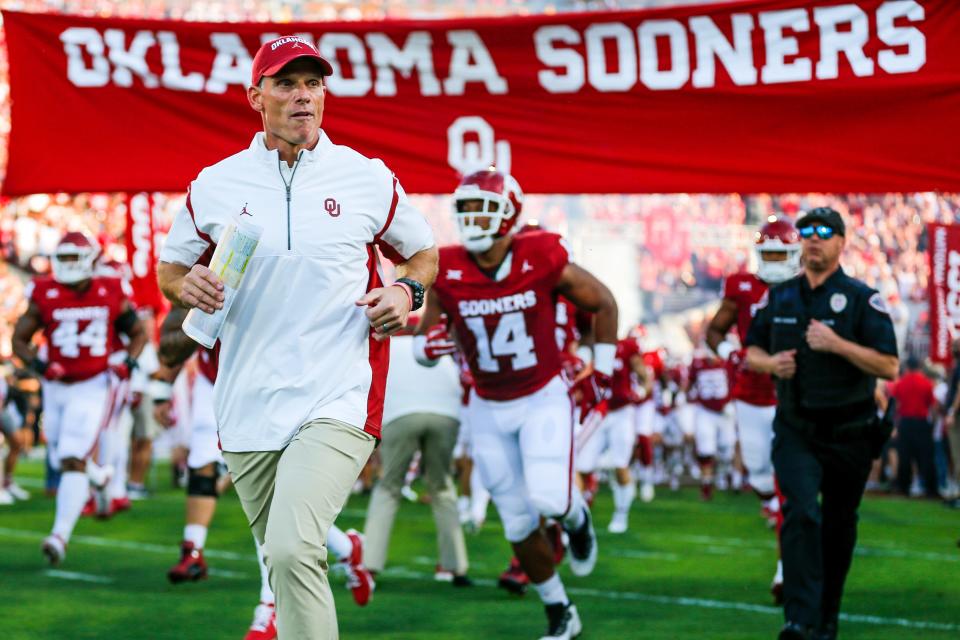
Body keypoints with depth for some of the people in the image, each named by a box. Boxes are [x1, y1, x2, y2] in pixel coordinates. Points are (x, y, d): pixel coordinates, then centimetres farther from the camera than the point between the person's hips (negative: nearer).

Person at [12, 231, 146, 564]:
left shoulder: (111, 295, -6)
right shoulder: (46, 297, -6)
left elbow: (139, 333, 8)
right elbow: (19, 339, 1)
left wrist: (128, 362, -10)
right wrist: (38, 363, -18)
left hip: (92, 388, -4)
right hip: (56, 387, 4)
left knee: (73, 461, -16)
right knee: (61, 460, 17)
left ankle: (60, 536, -17)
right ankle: (100, 478, 51)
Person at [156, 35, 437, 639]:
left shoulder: (369, 178, 3)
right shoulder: (215, 185, 7)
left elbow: (423, 252, 18)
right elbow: (170, 267, 19)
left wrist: (408, 292, -4)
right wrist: (187, 285, -5)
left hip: (339, 401, -3)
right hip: (248, 404, 3)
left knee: (293, 549, -24)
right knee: (285, 564, 11)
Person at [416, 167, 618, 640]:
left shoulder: (542, 260, -17)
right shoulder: (447, 271, -11)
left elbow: (603, 304, -2)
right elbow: (423, 342, -3)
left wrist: (602, 374, 0)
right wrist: (427, 346, -27)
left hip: (544, 397, -3)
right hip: (488, 409, 3)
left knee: (549, 499, -24)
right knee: (519, 525, 7)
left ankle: (576, 516, 15)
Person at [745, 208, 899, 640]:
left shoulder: (862, 300, -6)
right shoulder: (778, 297, 7)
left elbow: (890, 366, -12)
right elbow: (751, 352, 17)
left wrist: (837, 344, -22)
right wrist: (770, 362, -6)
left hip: (848, 434, -1)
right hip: (795, 431, 1)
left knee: (838, 524, 9)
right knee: (801, 514, -17)